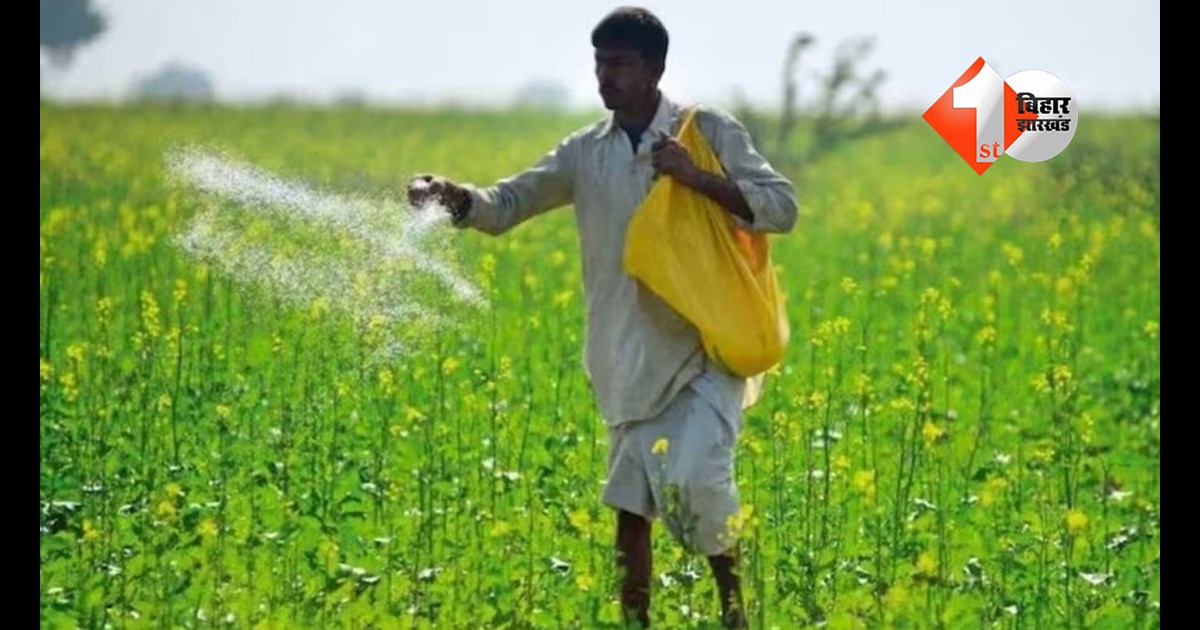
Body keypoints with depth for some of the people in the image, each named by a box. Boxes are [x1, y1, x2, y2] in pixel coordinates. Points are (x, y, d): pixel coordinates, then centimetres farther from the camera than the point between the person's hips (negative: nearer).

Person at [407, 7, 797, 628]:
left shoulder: (708, 130, -3)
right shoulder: (585, 153, 7)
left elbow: (781, 207, -8)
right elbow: (505, 205, 3)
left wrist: (698, 178, -20)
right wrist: (451, 195, -18)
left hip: (706, 349, -4)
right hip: (631, 359, 4)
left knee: (697, 478, -18)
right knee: (631, 501, 5)